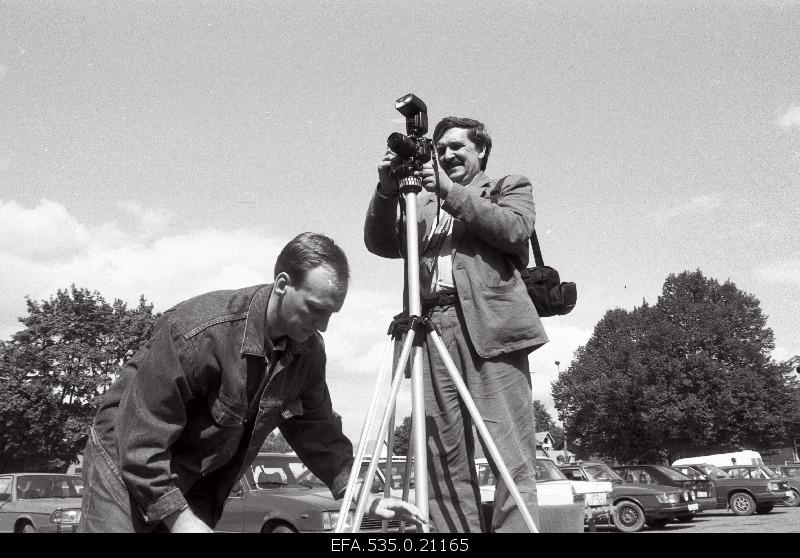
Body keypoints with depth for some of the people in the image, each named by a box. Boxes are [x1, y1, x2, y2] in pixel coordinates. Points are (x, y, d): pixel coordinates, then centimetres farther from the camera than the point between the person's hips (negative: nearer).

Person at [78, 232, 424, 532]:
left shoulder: (308, 349, -11)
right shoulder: (197, 332, -32)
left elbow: (317, 429, 2)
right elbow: (141, 439, -27)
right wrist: (179, 518, -28)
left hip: (201, 480, 6)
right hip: (128, 463, -5)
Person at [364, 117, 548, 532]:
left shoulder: (510, 186, 19)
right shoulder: (423, 204, 28)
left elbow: (515, 230, -2)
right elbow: (379, 243, 15)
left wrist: (452, 193, -6)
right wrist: (387, 190, 1)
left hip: (490, 326, -3)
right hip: (432, 329, 4)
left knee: (511, 458, -9)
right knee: (444, 460, 1)